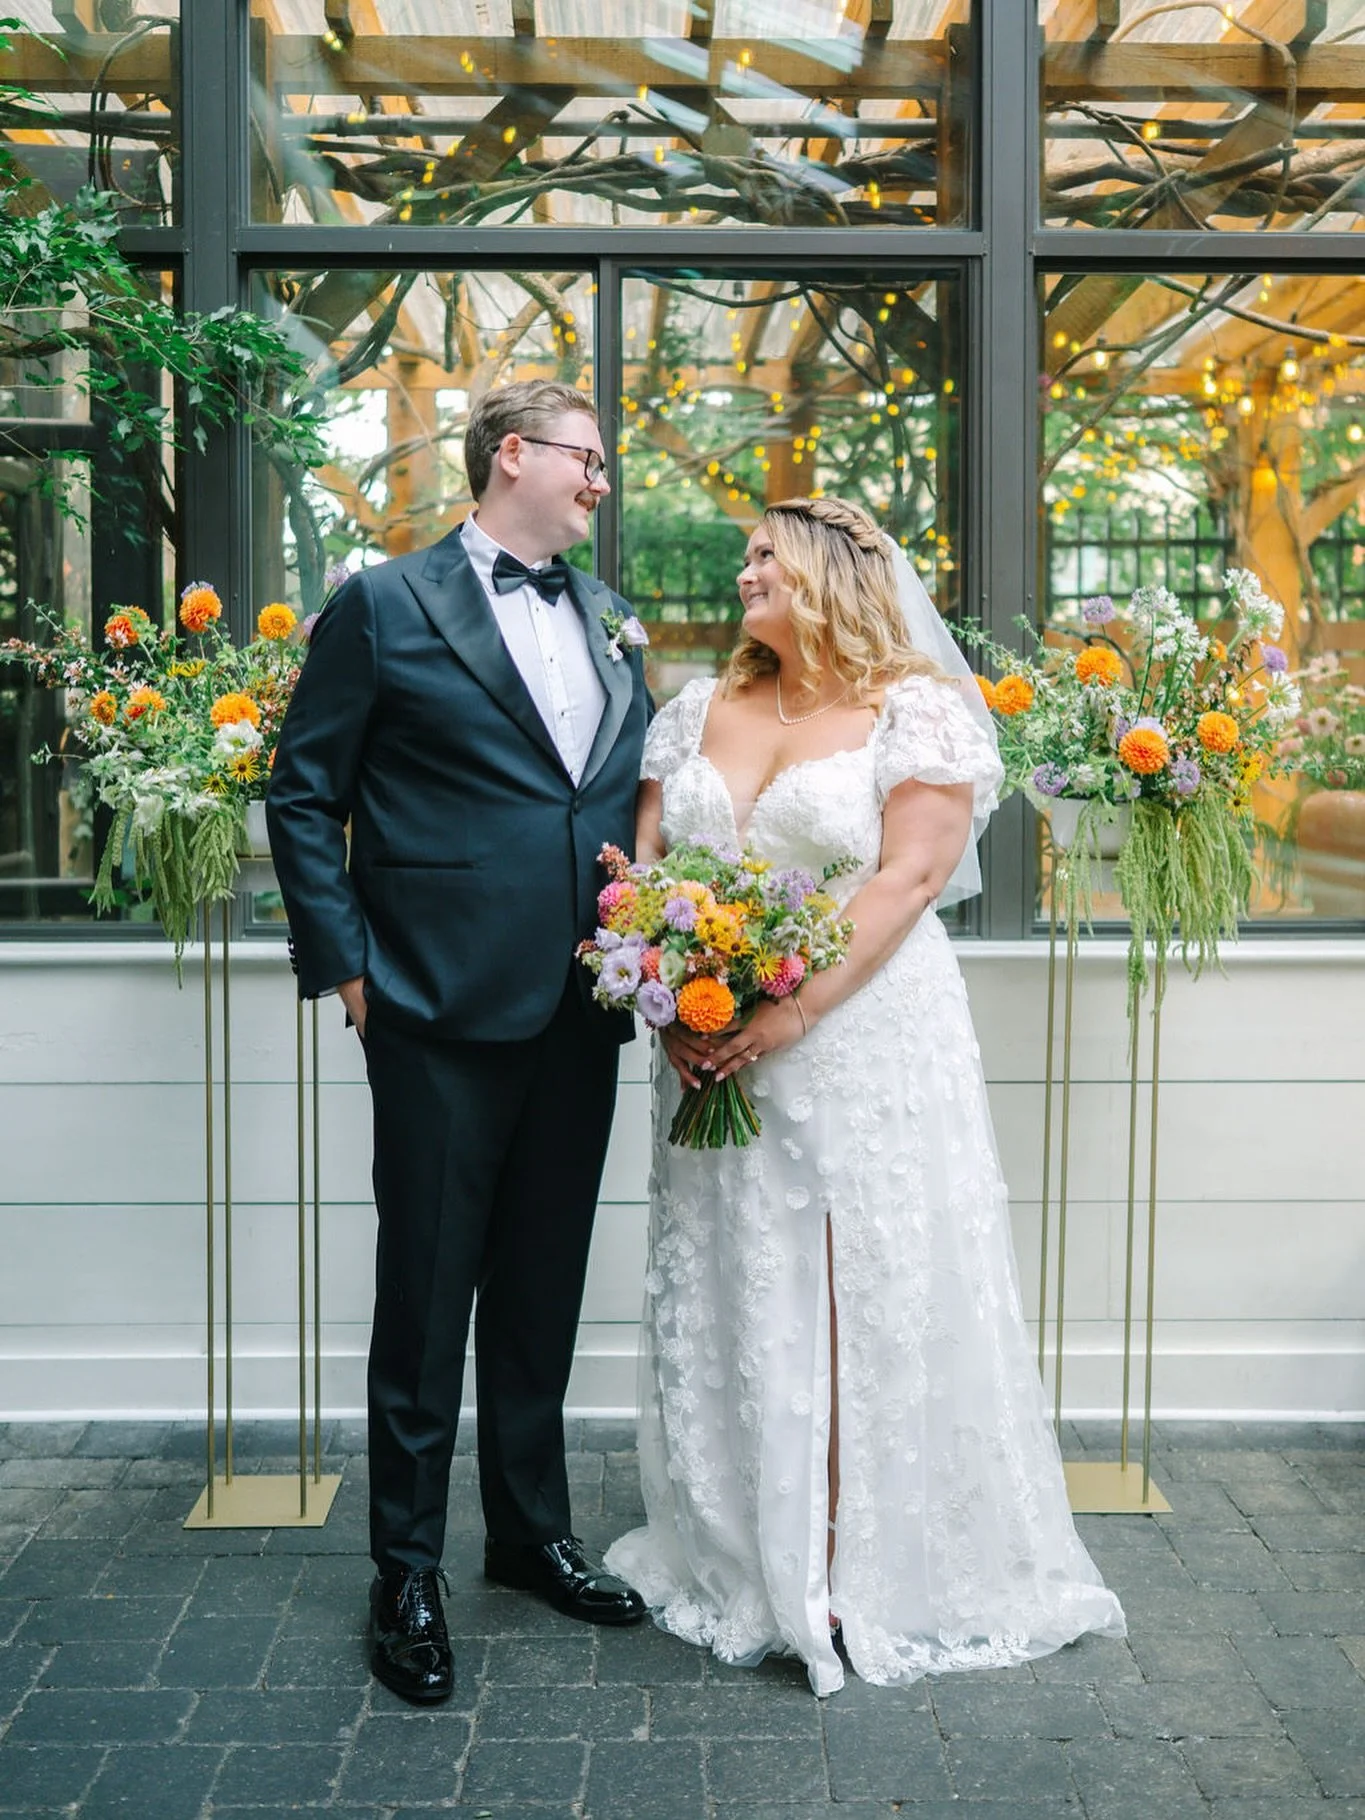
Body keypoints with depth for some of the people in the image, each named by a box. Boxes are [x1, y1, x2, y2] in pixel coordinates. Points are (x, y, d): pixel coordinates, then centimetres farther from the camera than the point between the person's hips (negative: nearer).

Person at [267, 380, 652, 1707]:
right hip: (443, 1011, -5)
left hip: (581, 1006, 6)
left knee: (545, 1289, 15)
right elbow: (302, 795, -3)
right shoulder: (385, 607, -3)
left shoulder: (610, 618, 15)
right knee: (427, 1292, 2)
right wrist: (344, 963, -8)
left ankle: (531, 1531, 31)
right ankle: (406, 1571, 18)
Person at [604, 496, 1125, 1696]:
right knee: (729, 1298, 9)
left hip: (861, 1046, -5)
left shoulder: (917, 709, -3)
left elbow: (910, 879, -13)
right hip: (714, 1050, 5)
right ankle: (741, 1559, 23)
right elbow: (641, 863, 9)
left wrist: (788, 1014, -20)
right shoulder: (700, 714, 13)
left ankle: (869, 1565, 14)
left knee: (862, 1296, 0)